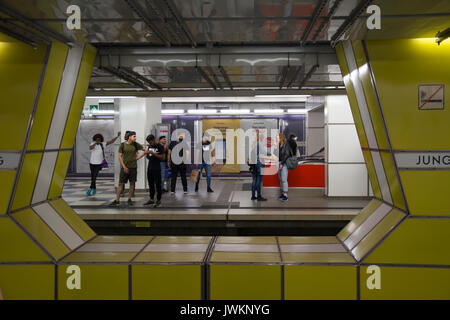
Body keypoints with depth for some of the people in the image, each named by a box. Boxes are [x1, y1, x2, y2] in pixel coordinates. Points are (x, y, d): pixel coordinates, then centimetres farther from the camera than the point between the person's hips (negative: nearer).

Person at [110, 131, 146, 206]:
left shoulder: (135, 144, 1)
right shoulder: (122, 145, -3)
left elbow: (145, 150, 6)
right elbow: (120, 156, -3)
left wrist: (138, 157, -2)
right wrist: (124, 167, -10)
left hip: (133, 167, 2)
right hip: (125, 167, -2)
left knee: (132, 183, 6)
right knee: (121, 183, -1)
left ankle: (129, 199, 15)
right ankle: (117, 200, 4)